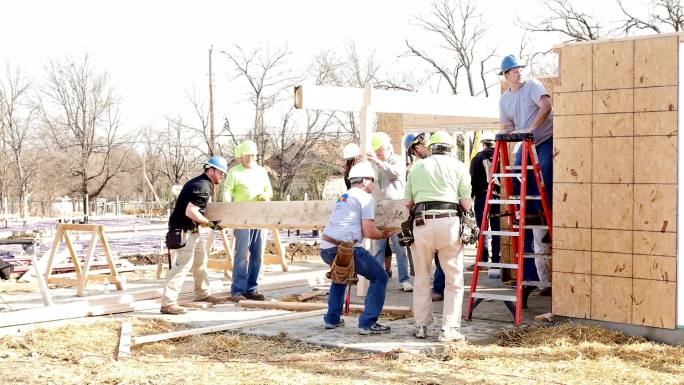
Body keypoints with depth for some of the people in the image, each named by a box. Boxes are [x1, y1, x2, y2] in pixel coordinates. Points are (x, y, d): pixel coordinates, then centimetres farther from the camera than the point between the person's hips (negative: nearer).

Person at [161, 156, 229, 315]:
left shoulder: (200, 182, 13)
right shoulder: (203, 187, -19)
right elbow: (190, 212, -28)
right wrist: (210, 223, -18)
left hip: (192, 230, 11)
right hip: (184, 230, -11)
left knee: (201, 260, 20)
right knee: (184, 263, -15)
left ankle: (202, 293, 33)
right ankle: (168, 303, -18)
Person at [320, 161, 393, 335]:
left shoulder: (342, 197, 25)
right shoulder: (366, 198, 1)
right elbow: (368, 232, -7)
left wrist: (378, 231, 36)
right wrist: (386, 234, 11)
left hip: (325, 248, 8)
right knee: (380, 277, 4)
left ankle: (332, 319, 32)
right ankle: (367, 323, -3)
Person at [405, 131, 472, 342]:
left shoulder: (417, 167, 16)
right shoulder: (458, 166, 9)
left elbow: (408, 203, 13)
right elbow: (467, 204, 3)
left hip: (421, 224, 2)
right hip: (449, 222, -2)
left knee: (422, 279, 15)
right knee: (454, 280, 6)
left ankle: (421, 327, 19)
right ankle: (449, 329, 1)